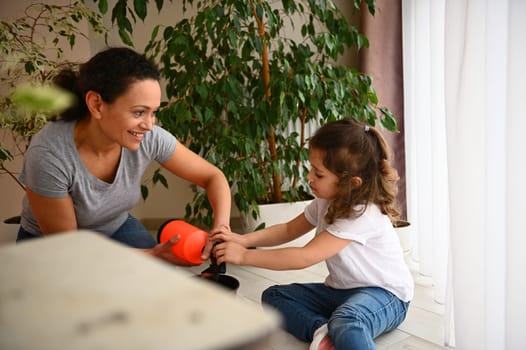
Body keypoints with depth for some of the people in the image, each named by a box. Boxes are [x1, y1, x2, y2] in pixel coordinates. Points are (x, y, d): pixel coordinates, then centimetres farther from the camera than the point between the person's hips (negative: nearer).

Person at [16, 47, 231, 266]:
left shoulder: (150, 138, -24)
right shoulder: (49, 156, -34)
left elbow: (213, 176, -10)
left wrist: (221, 227, -29)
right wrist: (150, 255, -28)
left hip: (117, 229, 3)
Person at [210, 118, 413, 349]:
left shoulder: (362, 215, -27)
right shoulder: (326, 202, 0)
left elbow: (305, 257, -30)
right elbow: (289, 230, 11)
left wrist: (244, 256, -26)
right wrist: (243, 240, -6)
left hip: (385, 294, -10)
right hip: (342, 290, 10)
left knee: (346, 324, -44)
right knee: (273, 296, -5)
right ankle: (321, 330, -21)